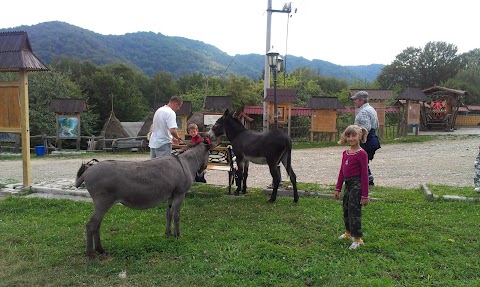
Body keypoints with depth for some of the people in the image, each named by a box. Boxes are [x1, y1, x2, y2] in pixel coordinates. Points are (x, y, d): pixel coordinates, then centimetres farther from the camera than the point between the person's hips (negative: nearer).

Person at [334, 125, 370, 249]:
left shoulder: (362, 153, -14)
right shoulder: (345, 153, 8)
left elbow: (364, 175, -14)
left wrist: (365, 195, -14)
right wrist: (337, 188, 15)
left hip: (357, 185, -8)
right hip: (348, 184, 8)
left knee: (354, 211, -5)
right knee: (346, 209, 19)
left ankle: (357, 239, 8)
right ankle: (348, 232, 38)